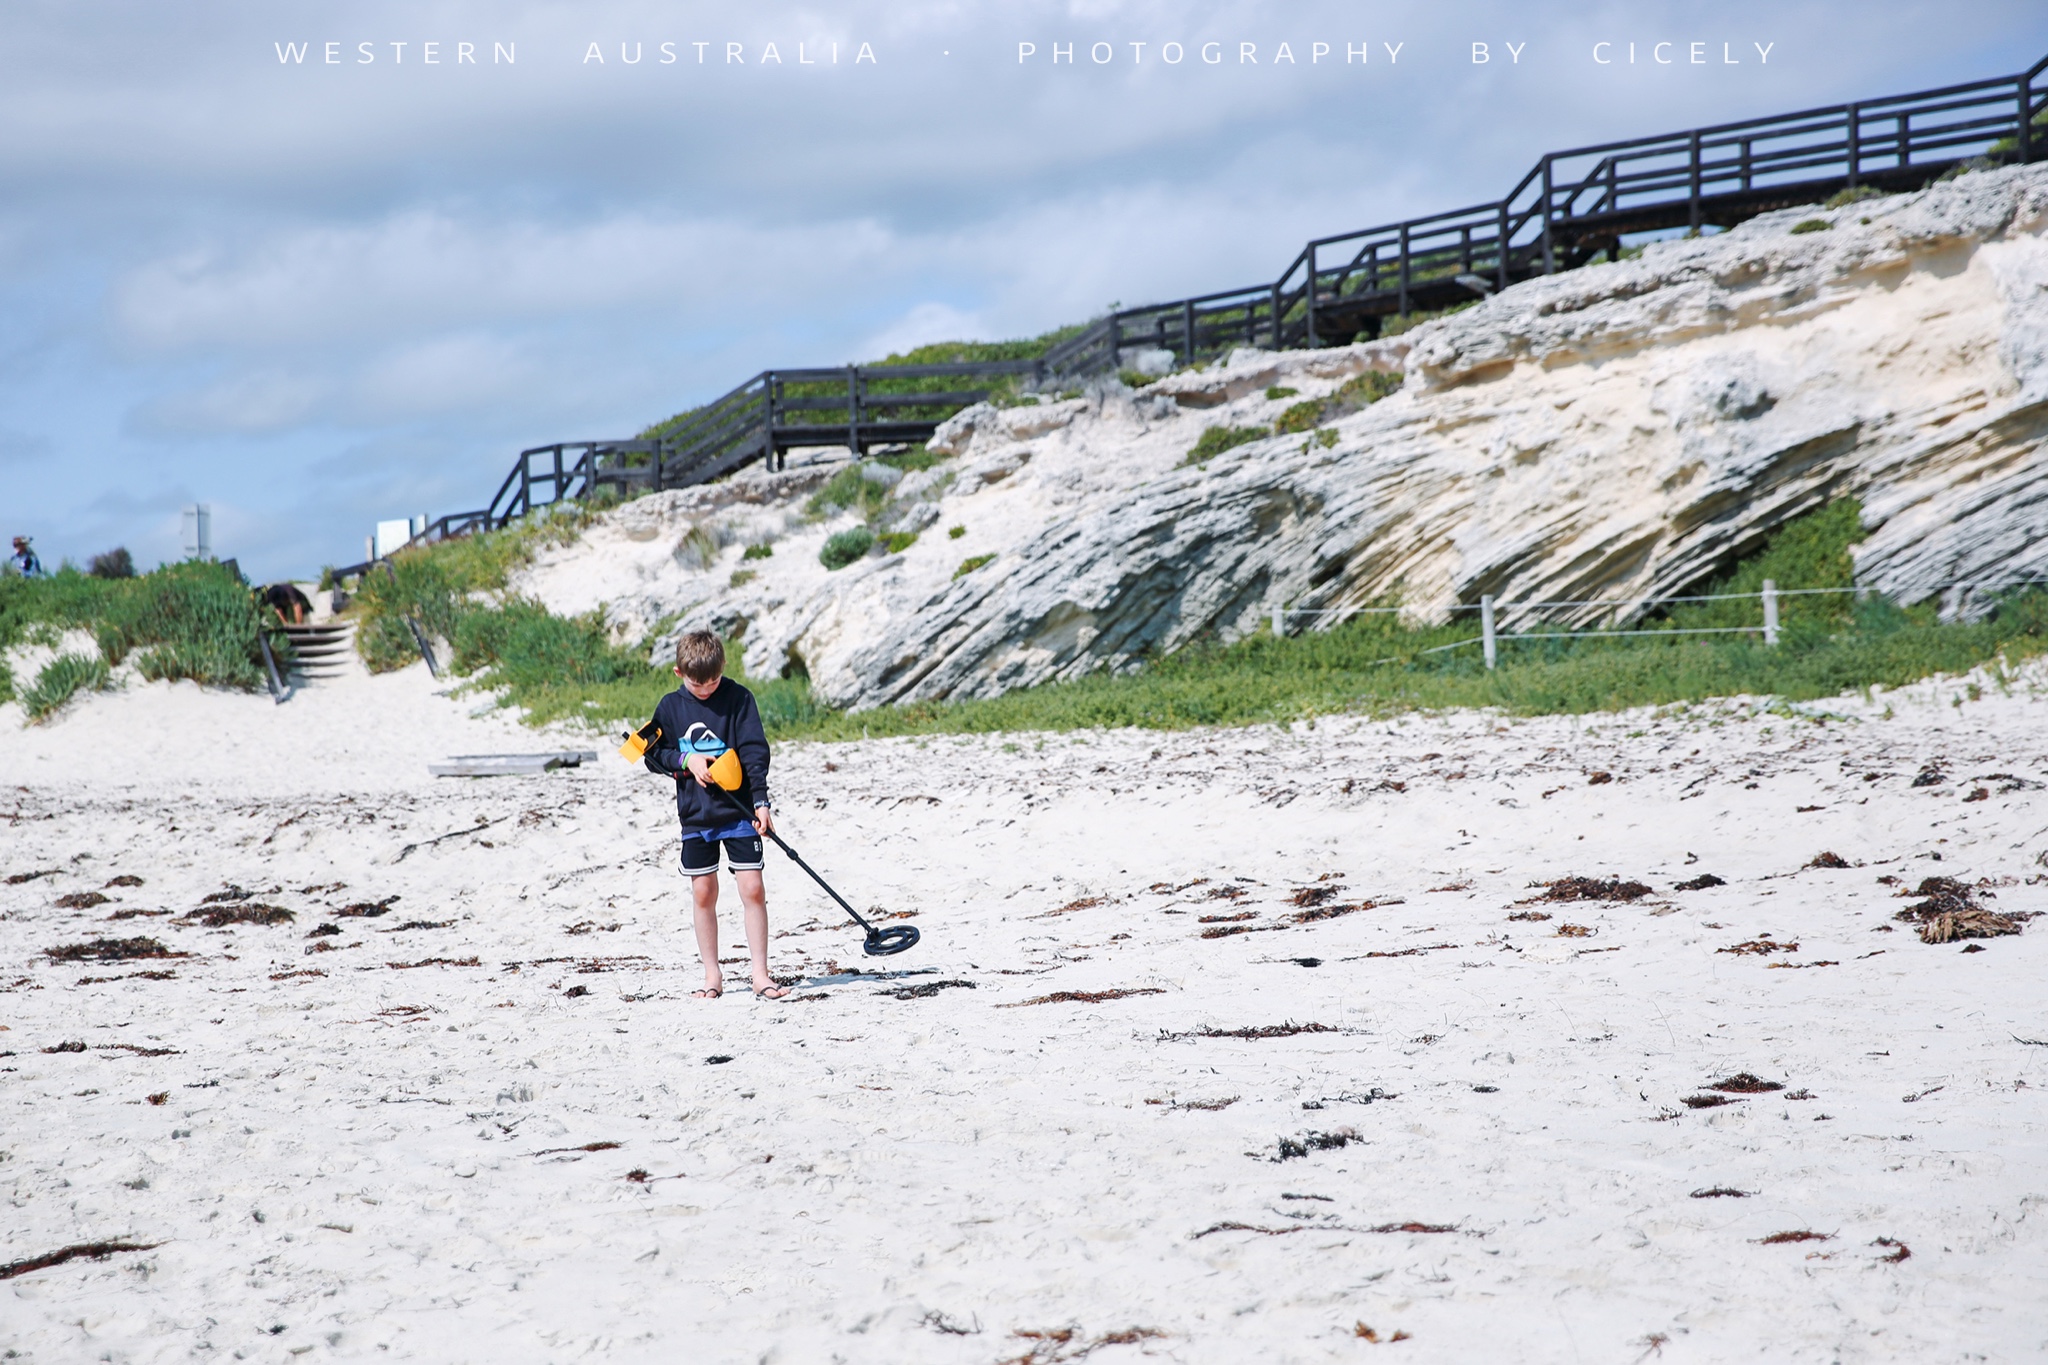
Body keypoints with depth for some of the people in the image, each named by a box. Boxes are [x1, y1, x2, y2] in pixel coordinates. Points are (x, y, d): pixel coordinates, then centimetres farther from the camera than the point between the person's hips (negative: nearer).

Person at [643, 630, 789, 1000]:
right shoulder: (671, 706, 2)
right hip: (696, 815, 2)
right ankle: (712, 976, 14)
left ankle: (760, 974, -2)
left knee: (752, 888, -6)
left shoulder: (738, 698, -5)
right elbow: (653, 755, 9)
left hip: (739, 811, -2)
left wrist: (760, 801, -16)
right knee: (703, 894, 5)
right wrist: (685, 760, -11)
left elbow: (755, 750, -8)